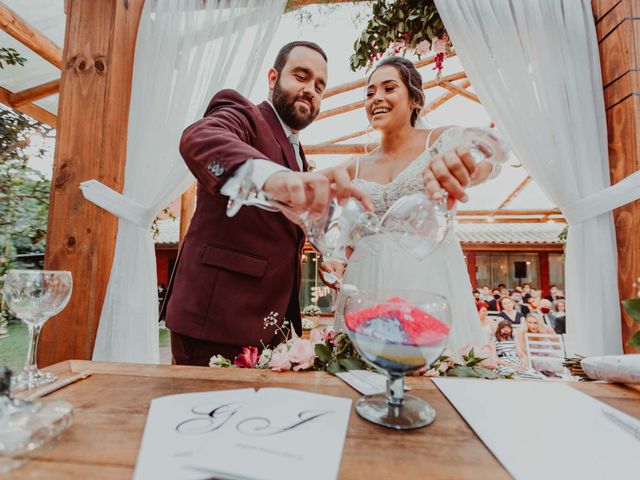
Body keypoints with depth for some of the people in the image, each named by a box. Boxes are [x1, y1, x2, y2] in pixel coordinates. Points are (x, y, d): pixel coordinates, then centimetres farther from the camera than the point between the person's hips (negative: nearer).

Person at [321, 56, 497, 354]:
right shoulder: (355, 169, 13)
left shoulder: (442, 140, 5)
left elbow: (485, 156, -17)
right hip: (366, 284, 3)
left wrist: (466, 158, -39)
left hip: (430, 279, -2)